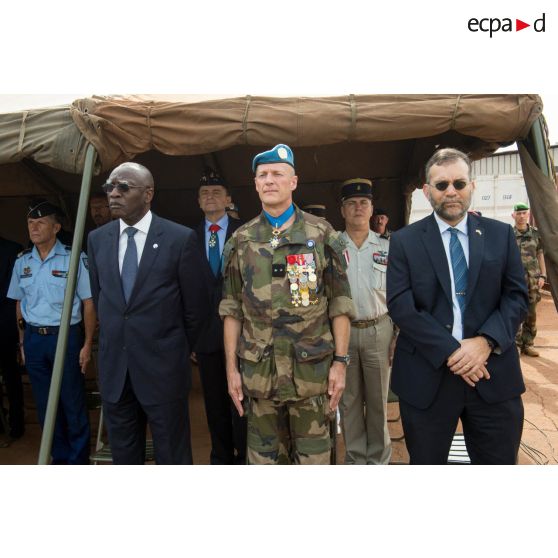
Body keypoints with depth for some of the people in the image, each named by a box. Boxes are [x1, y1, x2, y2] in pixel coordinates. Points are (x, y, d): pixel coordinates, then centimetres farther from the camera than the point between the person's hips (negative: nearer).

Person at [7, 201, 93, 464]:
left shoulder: (74, 258, -9)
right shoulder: (22, 262, 6)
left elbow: (88, 302, -8)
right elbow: (19, 304, 14)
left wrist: (87, 344, -10)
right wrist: (23, 341, 12)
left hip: (66, 336, -5)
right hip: (33, 339, 5)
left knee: (73, 402, 5)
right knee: (44, 403, 14)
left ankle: (79, 460, 24)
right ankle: (60, 458, 31)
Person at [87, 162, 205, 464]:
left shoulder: (180, 238, -9)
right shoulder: (97, 239, 4)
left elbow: (194, 303, -2)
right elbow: (99, 297, 14)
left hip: (163, 368, -4)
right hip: (113, 368, 4)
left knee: (173, 453, 11)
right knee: (123, 452, 19)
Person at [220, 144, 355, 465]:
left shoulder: (322, 234, -1)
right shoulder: (241, 241, 5)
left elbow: (340, 305, -2)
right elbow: (232, 309, 6)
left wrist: (340, 362, -5)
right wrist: (231, 367, 3)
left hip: (312, 369, -1)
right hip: (258, 371, 2)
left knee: (313, 456, 12)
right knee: (264, 456, 16)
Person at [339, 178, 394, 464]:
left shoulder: (387, 247, 2)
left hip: (378, 330, 0)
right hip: (342, 331, 0)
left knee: (378, 399, 12)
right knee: (348, 399, 13)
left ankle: (378, 459, 31)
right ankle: (355, 457, 31)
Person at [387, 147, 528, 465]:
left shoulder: (501, 234, 7)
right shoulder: (405, 241, -1)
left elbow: (517, 296, 3)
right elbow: (400, 306, -9)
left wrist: (486, 342, -13)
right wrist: (450, 350, -15)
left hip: (493, 373, 2)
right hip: (427, 376, -1)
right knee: (427, 462, 15)